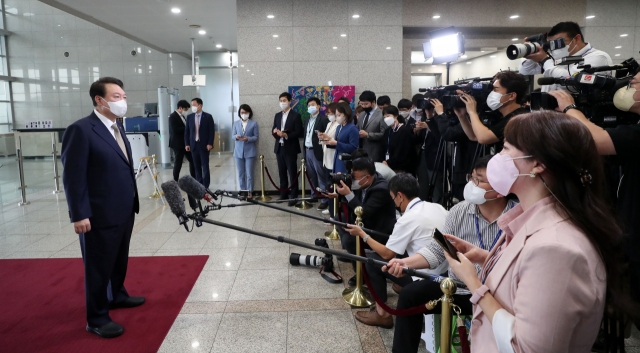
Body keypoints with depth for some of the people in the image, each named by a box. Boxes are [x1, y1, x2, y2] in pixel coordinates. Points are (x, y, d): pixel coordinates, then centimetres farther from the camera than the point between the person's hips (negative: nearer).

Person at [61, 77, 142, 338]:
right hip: (100, 215, -8)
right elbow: (73, 177, -17)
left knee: (120, 260, 22)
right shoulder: (80, 130, -15)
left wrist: (131, 202, 16)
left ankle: (117, 296, 43)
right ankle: (97, 318, 20)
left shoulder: (117, 129, 12)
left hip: (124, 211, 8)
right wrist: (79, 215, -19)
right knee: (99, 268, 5)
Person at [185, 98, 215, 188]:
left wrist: (210, 143, -12)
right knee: (197, 166, 7)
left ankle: (205, 185, 3)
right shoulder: (189, 117, 7)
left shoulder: (208, 116, -3)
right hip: (193, 145, 3)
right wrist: (187, 144, 2)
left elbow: (212, 131, -5)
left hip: (204, 145, -3)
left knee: (205, 166, -1)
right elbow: (186, 131, 9)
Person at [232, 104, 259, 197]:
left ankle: (250, 191, 9)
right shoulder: (236, 123, 10)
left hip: (250, 152, -3)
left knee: (249, 173, 0)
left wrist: (248, 139, -21)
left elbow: (256, 137, -4)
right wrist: (236, 137, -15)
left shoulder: (254, 123, 0)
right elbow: (233, 135, 9)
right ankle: (242, 191, 17)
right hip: (238, 152, 3)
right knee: (240, 173, 7)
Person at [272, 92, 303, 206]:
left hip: (290, 149, -5)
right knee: (282, 173, 11)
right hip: (279, 148, 6)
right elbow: (273, 130, 14)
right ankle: (283, 194, 21)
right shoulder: (277, 115, 13)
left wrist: (286, 135, -22)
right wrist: (275, 131, -9)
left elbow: (299, 133, -10)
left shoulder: (296, 115, -5)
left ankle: (293, 197, 5)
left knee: (292, 174, 0)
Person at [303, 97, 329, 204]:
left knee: (321, 176, -5)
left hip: (317, 151, -7)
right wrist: (304, 152, 14)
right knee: (311, 176, 14)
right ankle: (314, 196, 25)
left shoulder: (323, 119, -6)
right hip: (307, 151, 8)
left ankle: (325, 200, 0)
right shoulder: (307, 121, 18)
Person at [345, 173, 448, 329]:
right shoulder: (438, 207, 4)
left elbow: (387, 254, -9)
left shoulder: (408, 219, -17)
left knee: (371, 258, 2)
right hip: (447, 272, 8)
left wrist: (362, 234, 3)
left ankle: (382, 314, 11)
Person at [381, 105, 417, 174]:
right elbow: (385, 149, 13)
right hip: (390, 167, 6)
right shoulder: (388, 131, 14)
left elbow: (402, 153, -15)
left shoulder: (405, 130, -9)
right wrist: (384, 162, -4)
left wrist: (388, 162, -12)